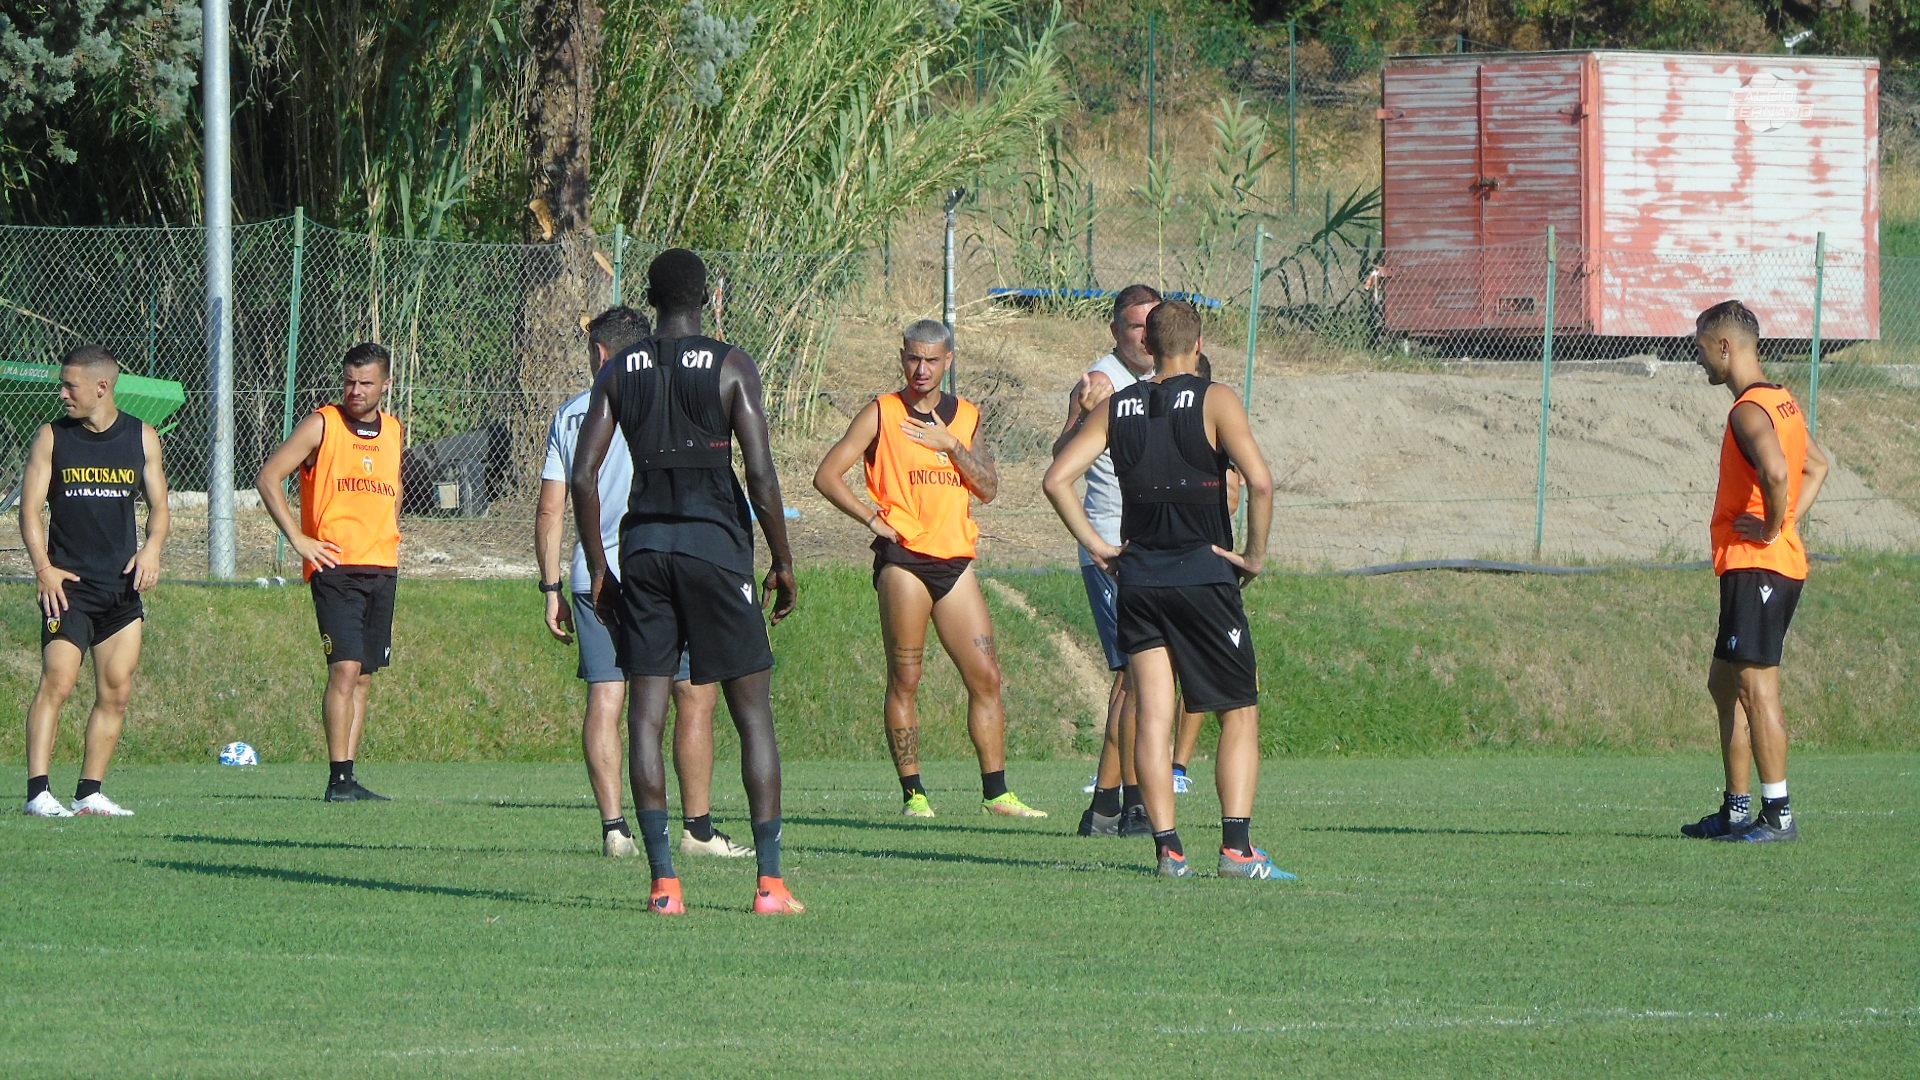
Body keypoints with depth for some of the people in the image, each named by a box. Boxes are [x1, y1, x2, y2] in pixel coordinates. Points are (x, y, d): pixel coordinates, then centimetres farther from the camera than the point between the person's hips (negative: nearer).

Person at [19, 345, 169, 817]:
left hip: (123, 583, 3)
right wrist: (43, 568, -13)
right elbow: (30, 508, 0)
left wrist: (152, 548, -7)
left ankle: (90, 792, 8)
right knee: (57, 683, -14)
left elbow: (158, 504, 13)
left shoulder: (142, 437, 7)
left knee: (116, 693, 2)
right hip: (68, 583, -3)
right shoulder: (52, 438, 2)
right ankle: (38, 792, -17)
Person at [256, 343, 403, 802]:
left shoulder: (394, 432, 14)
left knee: (363, 676, 6)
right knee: (345, 668, -15)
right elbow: (268, 478, -4)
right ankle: (339, 778, -16)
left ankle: (349, 777, 8)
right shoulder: (322, 425, -3)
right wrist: (298, 539, -9)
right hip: (335, 566, -6)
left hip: (382, 569, 6)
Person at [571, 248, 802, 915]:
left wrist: (596, 567, 9)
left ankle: (663, 882, -6)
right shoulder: (731, 368, -3)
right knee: (753, 715, 4)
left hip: (644, 546, 3)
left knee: (645, 714, 3)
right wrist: (784, 564, 1)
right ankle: (770, 881, -2)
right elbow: (761, 475, -8)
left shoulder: (619, 373, 7)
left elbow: (583, 475, 2)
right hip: (716, 541, -2)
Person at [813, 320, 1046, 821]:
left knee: (986, 675, 2)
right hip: (903, 558, -4)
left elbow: (988, 489, 7)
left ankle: (995, 792, 7)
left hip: (955, 560, 4)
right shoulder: (882, 414, 2)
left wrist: (950, 444, -5)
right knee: (905, 680, -4)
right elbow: (827, 475, -1)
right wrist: (874, 519, -8)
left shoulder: (965, 416, 14)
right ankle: (913, 794, -1)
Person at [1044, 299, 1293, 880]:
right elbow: (1260, 482, -16)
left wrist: (1095, 544, 8)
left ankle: (1167, 848, -6)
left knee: (1153, 715, 3)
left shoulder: (1116, 408, 7)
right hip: (1204, 573, -3)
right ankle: (1237, 847, -7)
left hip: (1138, 576, 3)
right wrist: (1255, 555, -5)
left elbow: (1057, 477, 3)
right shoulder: (1214, 401, -5)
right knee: (1239, 713, 5)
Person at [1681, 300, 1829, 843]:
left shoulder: (1749, 410, -16)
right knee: (1724, 684, 16)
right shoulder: (1783, 401, 15)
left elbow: (1776, 472, -34)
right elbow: (1817, 464, 29)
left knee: (1756, 686, -9)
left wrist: (1772, 529, -18)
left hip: (1757, 566, -10)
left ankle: (1778, 813, -10)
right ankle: (1737, 809, 19)